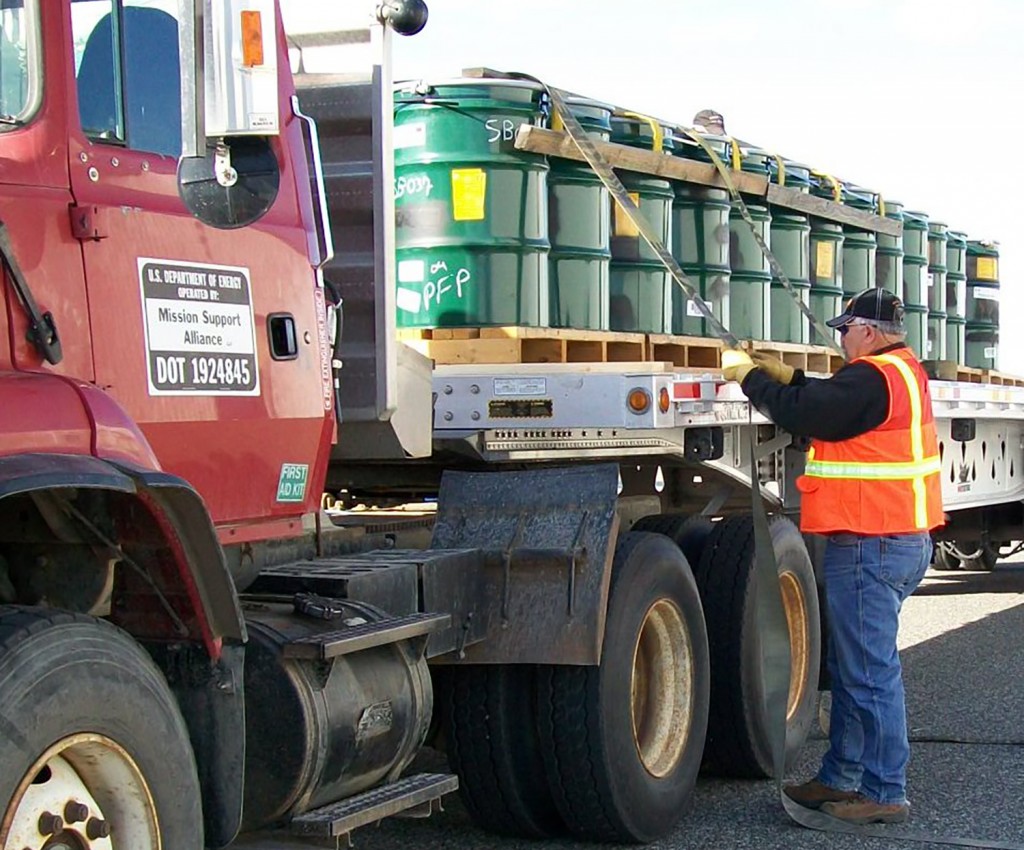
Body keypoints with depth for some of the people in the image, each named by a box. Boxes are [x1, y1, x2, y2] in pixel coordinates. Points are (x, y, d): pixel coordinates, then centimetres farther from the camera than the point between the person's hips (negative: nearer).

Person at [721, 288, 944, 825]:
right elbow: (830, 402, 22)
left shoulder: (871, 378, -18)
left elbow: (801, 414, -17)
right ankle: (841, 779, 26)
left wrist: (749, 378, -3)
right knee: (853, 667, 17)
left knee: (870, 671, -5)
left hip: (870, 546, -11)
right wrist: (782, 374, 12)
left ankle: (885, 795, 1)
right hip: (905, 539, 11)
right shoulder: (904, 372, 15)